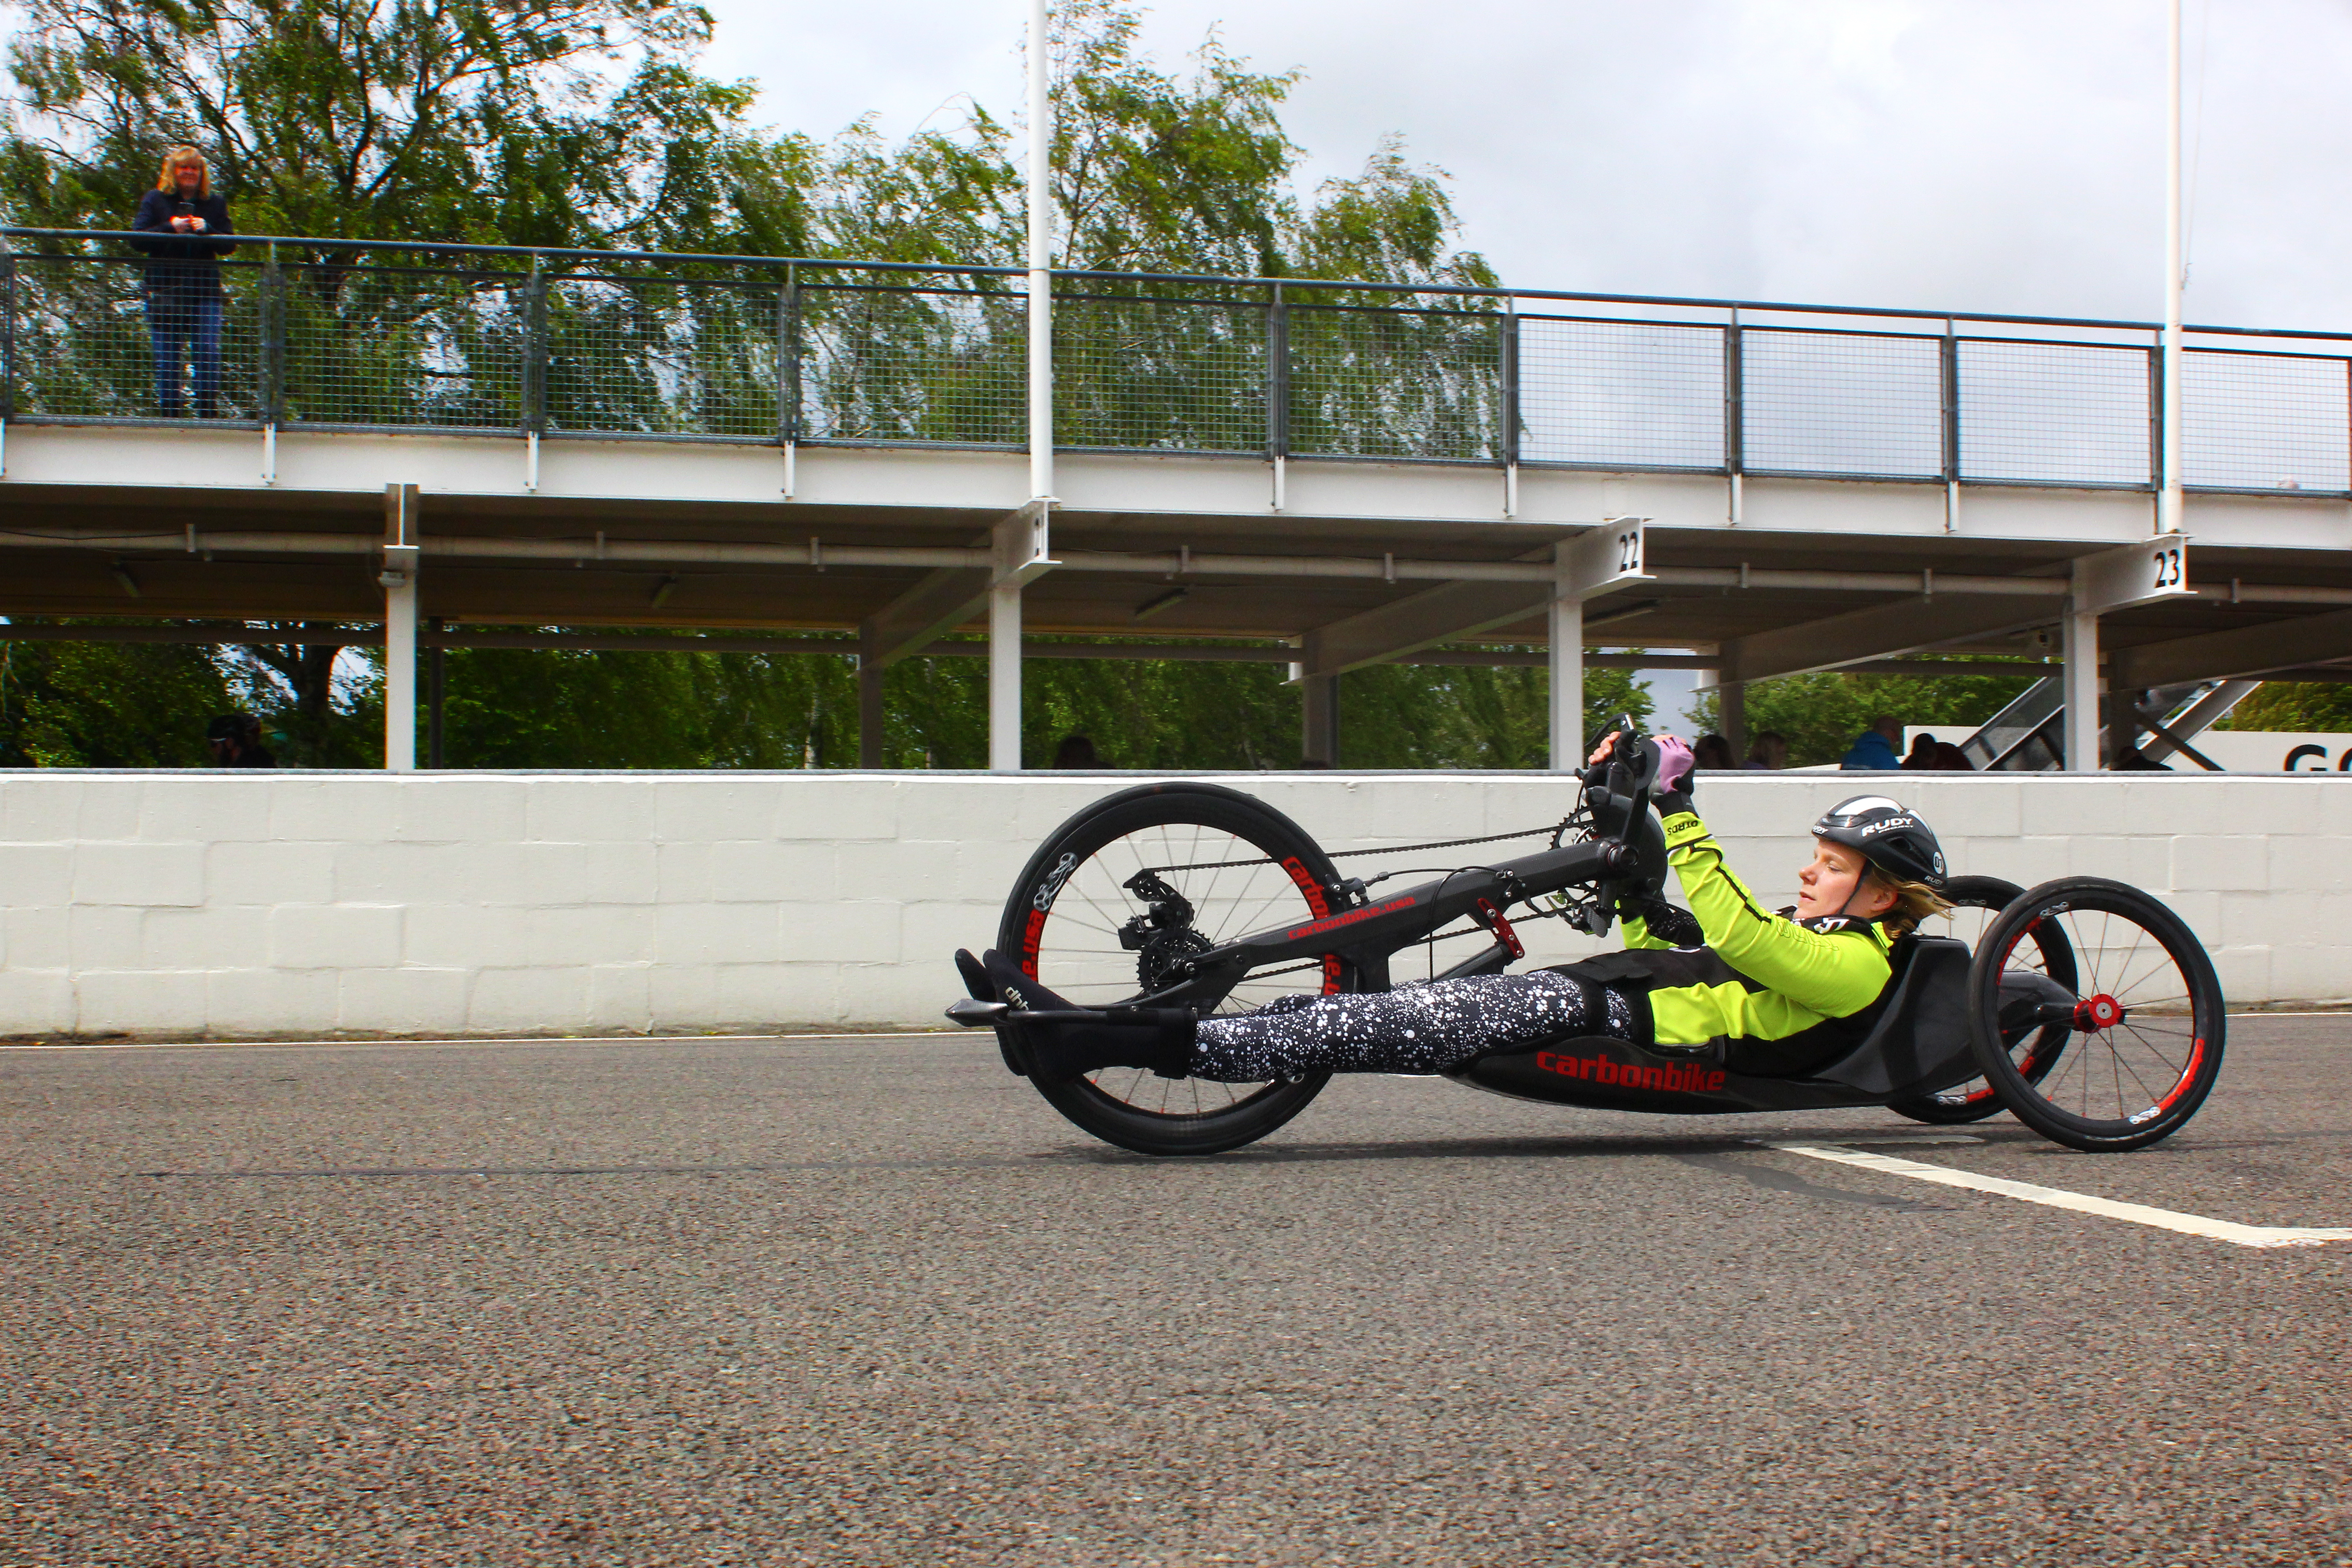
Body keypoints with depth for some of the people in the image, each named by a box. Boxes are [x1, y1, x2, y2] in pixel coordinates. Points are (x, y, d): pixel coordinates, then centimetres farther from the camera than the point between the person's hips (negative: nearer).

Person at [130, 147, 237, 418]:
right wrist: (170, 228, -14)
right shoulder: (155, 200, 9)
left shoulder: (215, 202, 13)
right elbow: (137, 240, 0)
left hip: (205, 290, 1)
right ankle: (169, 414, 3)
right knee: (167, 358, -1)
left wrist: (207, 230, -13)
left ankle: (208, 414, -4)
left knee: (208, 353, -7)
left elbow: (229, 244, 5)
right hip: (164, 291, -1)